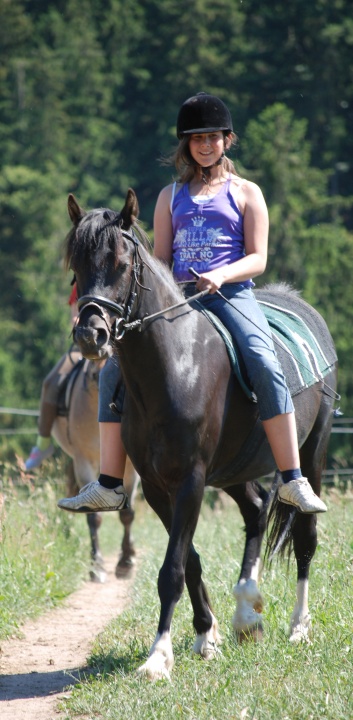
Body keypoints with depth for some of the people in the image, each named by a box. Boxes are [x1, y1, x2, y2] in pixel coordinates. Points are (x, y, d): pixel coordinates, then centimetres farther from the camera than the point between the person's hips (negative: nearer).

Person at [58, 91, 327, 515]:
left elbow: (257, 259, 1)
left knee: (264, 363, -30)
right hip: (177, 296, 4)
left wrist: (221, 275, -18)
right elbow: (160, 258, 17)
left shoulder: (245, 193, 9)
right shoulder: (171, 196, 18)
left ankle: (292, 480, -29)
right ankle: (108, 485, -8)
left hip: (232, 294, -3)